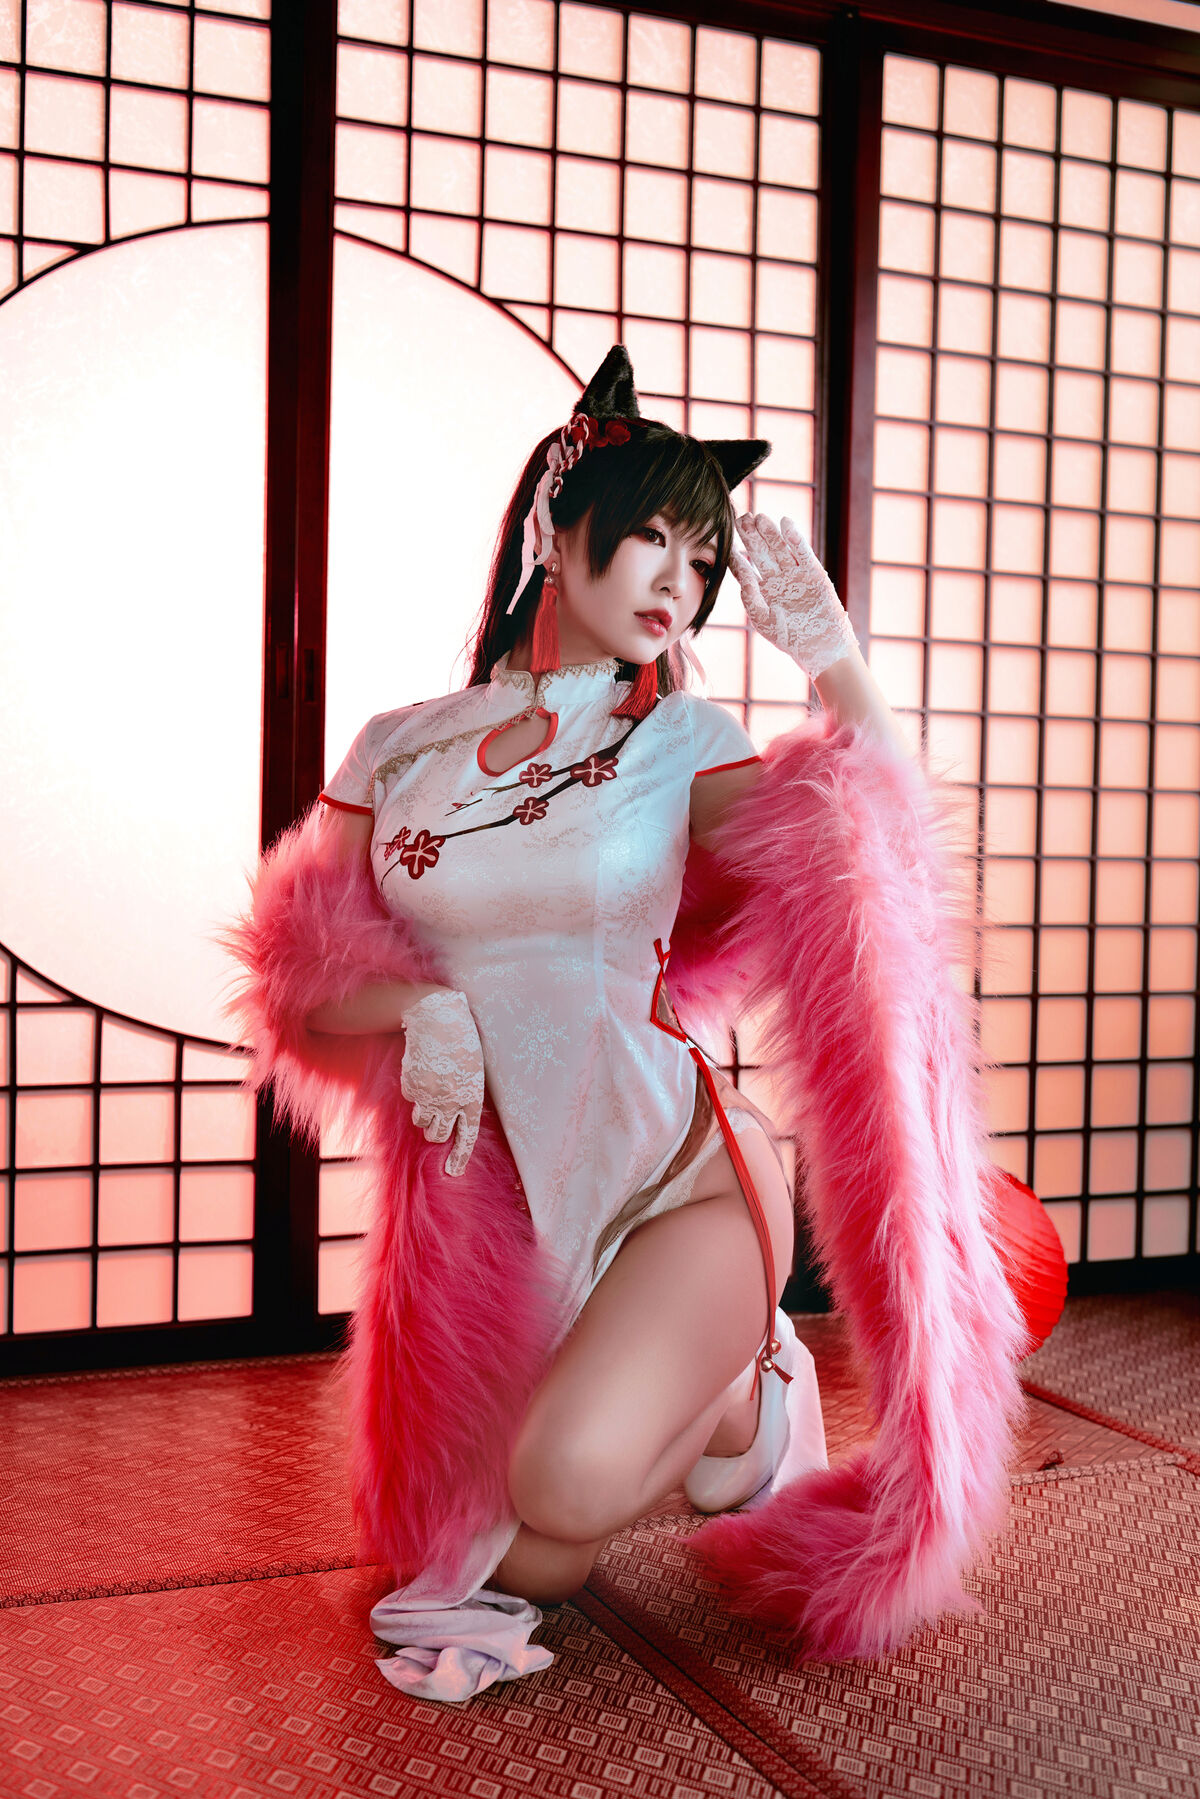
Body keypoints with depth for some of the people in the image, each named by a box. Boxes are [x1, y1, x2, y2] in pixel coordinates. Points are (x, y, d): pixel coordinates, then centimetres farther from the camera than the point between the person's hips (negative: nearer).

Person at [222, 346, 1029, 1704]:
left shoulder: (680, 740, -2)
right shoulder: (396, 750, 2)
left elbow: (869, 883, -13)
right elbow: (298, 972, 4)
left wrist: (838, 666, -21)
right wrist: (417, 1006, -16)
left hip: (678, 1178, -3)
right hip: (482, 1202, 3)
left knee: (571, 1481, -29)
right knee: (520, 1566, 9)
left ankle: (734, 1385, 6)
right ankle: (690, 1373, 37)